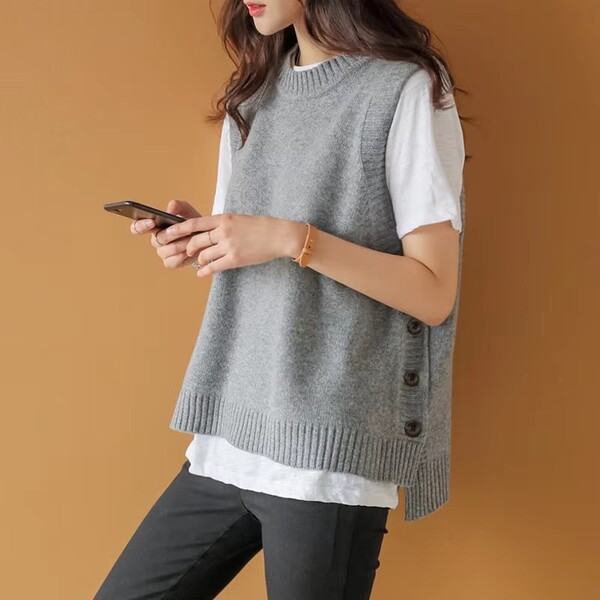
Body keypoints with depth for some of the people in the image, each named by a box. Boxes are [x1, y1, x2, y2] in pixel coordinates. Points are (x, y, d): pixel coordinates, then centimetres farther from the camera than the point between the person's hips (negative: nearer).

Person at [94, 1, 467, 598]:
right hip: (229, 438, 7)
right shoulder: (253, 96, 15)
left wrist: (293, 239, -18)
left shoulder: (406, 89, -5)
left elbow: (433, 293, -9)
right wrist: (196, 237, -1)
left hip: (332, 449, -6)